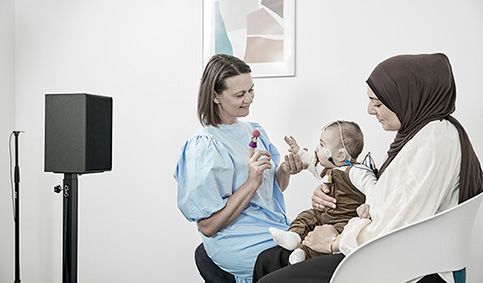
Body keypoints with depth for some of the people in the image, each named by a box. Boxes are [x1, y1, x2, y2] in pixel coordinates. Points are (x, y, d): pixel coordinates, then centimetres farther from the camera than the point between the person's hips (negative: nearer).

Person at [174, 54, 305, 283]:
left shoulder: (254, 130, 8)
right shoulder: (205, 146, -15)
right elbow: (207, 226, -16)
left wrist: (286, 171, -5)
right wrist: (252, 182, -23)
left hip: (276, 229, 7)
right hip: (240, 245, -7)